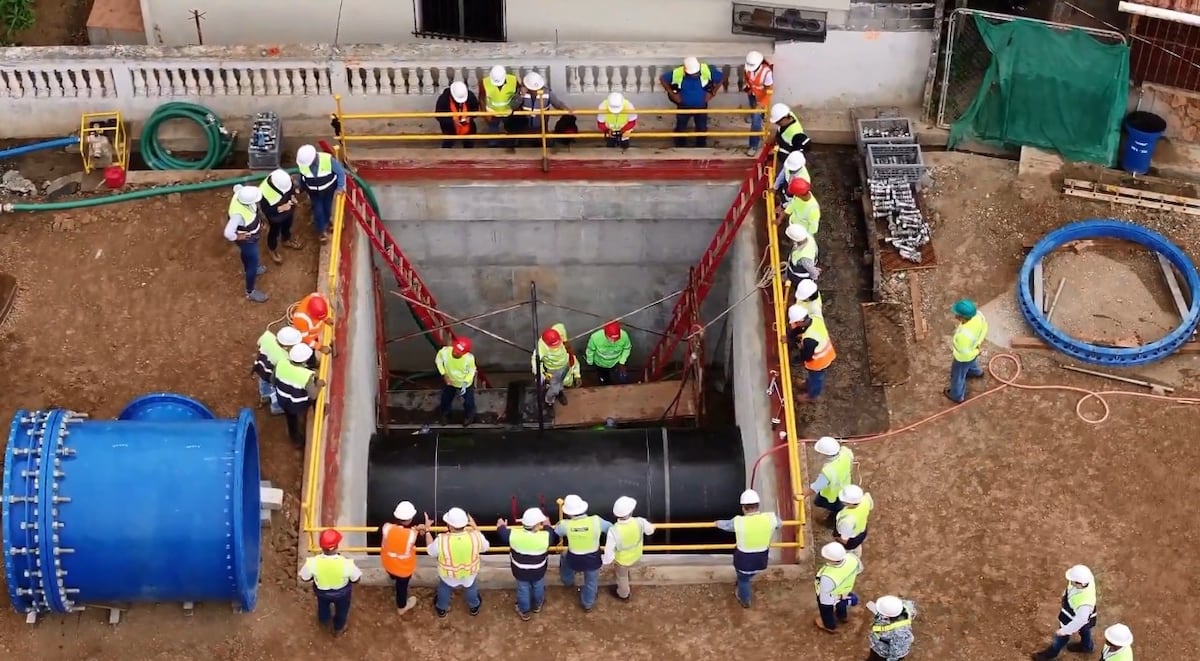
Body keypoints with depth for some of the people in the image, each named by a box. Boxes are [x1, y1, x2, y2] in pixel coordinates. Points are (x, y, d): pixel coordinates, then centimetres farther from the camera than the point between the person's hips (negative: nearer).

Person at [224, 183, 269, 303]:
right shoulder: (238, 214, -47)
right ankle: (250, 292, 35)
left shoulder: (241, 192, -27)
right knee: (253, 263, 13)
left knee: (246, 254, 36)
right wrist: (237, 237, -25)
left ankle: (249, 269, 67)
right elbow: (228, 233, -50)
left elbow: (237, 186, -1)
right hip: (247, 239, -8)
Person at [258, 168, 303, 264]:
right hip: (276, 217, -5)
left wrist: (293, 196, -22)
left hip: (288, 210, 5)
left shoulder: (284, 178, -29)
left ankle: (287, 240, 65)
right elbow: (266, 210, -29)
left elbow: (292, 188, -5)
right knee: (274, 232, 25)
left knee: (287, 226, 34)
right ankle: (272, 249, 55)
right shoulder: (264, 192, -43)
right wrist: (281, 208, -40)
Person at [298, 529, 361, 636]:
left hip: (321, 591, 1)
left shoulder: (312, 562, -36)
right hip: (342, 592, -1)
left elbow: (304, 578, -16)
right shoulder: (346, 563, -40)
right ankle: (338, 629, 61)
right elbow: (356, 579, -21)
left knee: (323, 607, 38)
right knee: (341, 610, 34)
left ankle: (324, 621, 69)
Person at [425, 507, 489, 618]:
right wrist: (475, 528, -1)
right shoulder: (475, 536, -33)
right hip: (470, 573, 1)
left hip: (448, 575, -1)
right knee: (471, 588, 35)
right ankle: (474, 607, 60)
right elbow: (485, 547, -9)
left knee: (444, 589, 33)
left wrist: (427, 530, -6)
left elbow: (430, 551, -14)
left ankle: (441, 609, 57)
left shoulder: (441, 540, -38)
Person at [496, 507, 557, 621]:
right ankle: (537, 606, 58)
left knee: (523, 589, 27)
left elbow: (502, 535, -9)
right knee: (538, 587, 31)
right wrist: (547, 526, 8)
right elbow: (555, 539, -10)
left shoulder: (513, 535, -32)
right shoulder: (545, 536, -34)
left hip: (520, 571, 0)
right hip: (538, 571, 0)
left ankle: (524, 612, 48)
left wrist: (501, 527, 14)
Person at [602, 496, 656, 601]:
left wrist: (605, 560, -8)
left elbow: (609, 553, -31)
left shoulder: (613, 531, -43)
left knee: (622, 577, 31)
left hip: (622, 560, -2)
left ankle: (623, 595, 59)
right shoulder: (640, 522, -34)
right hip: (636, 555, 2)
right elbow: (650, 530, -9)